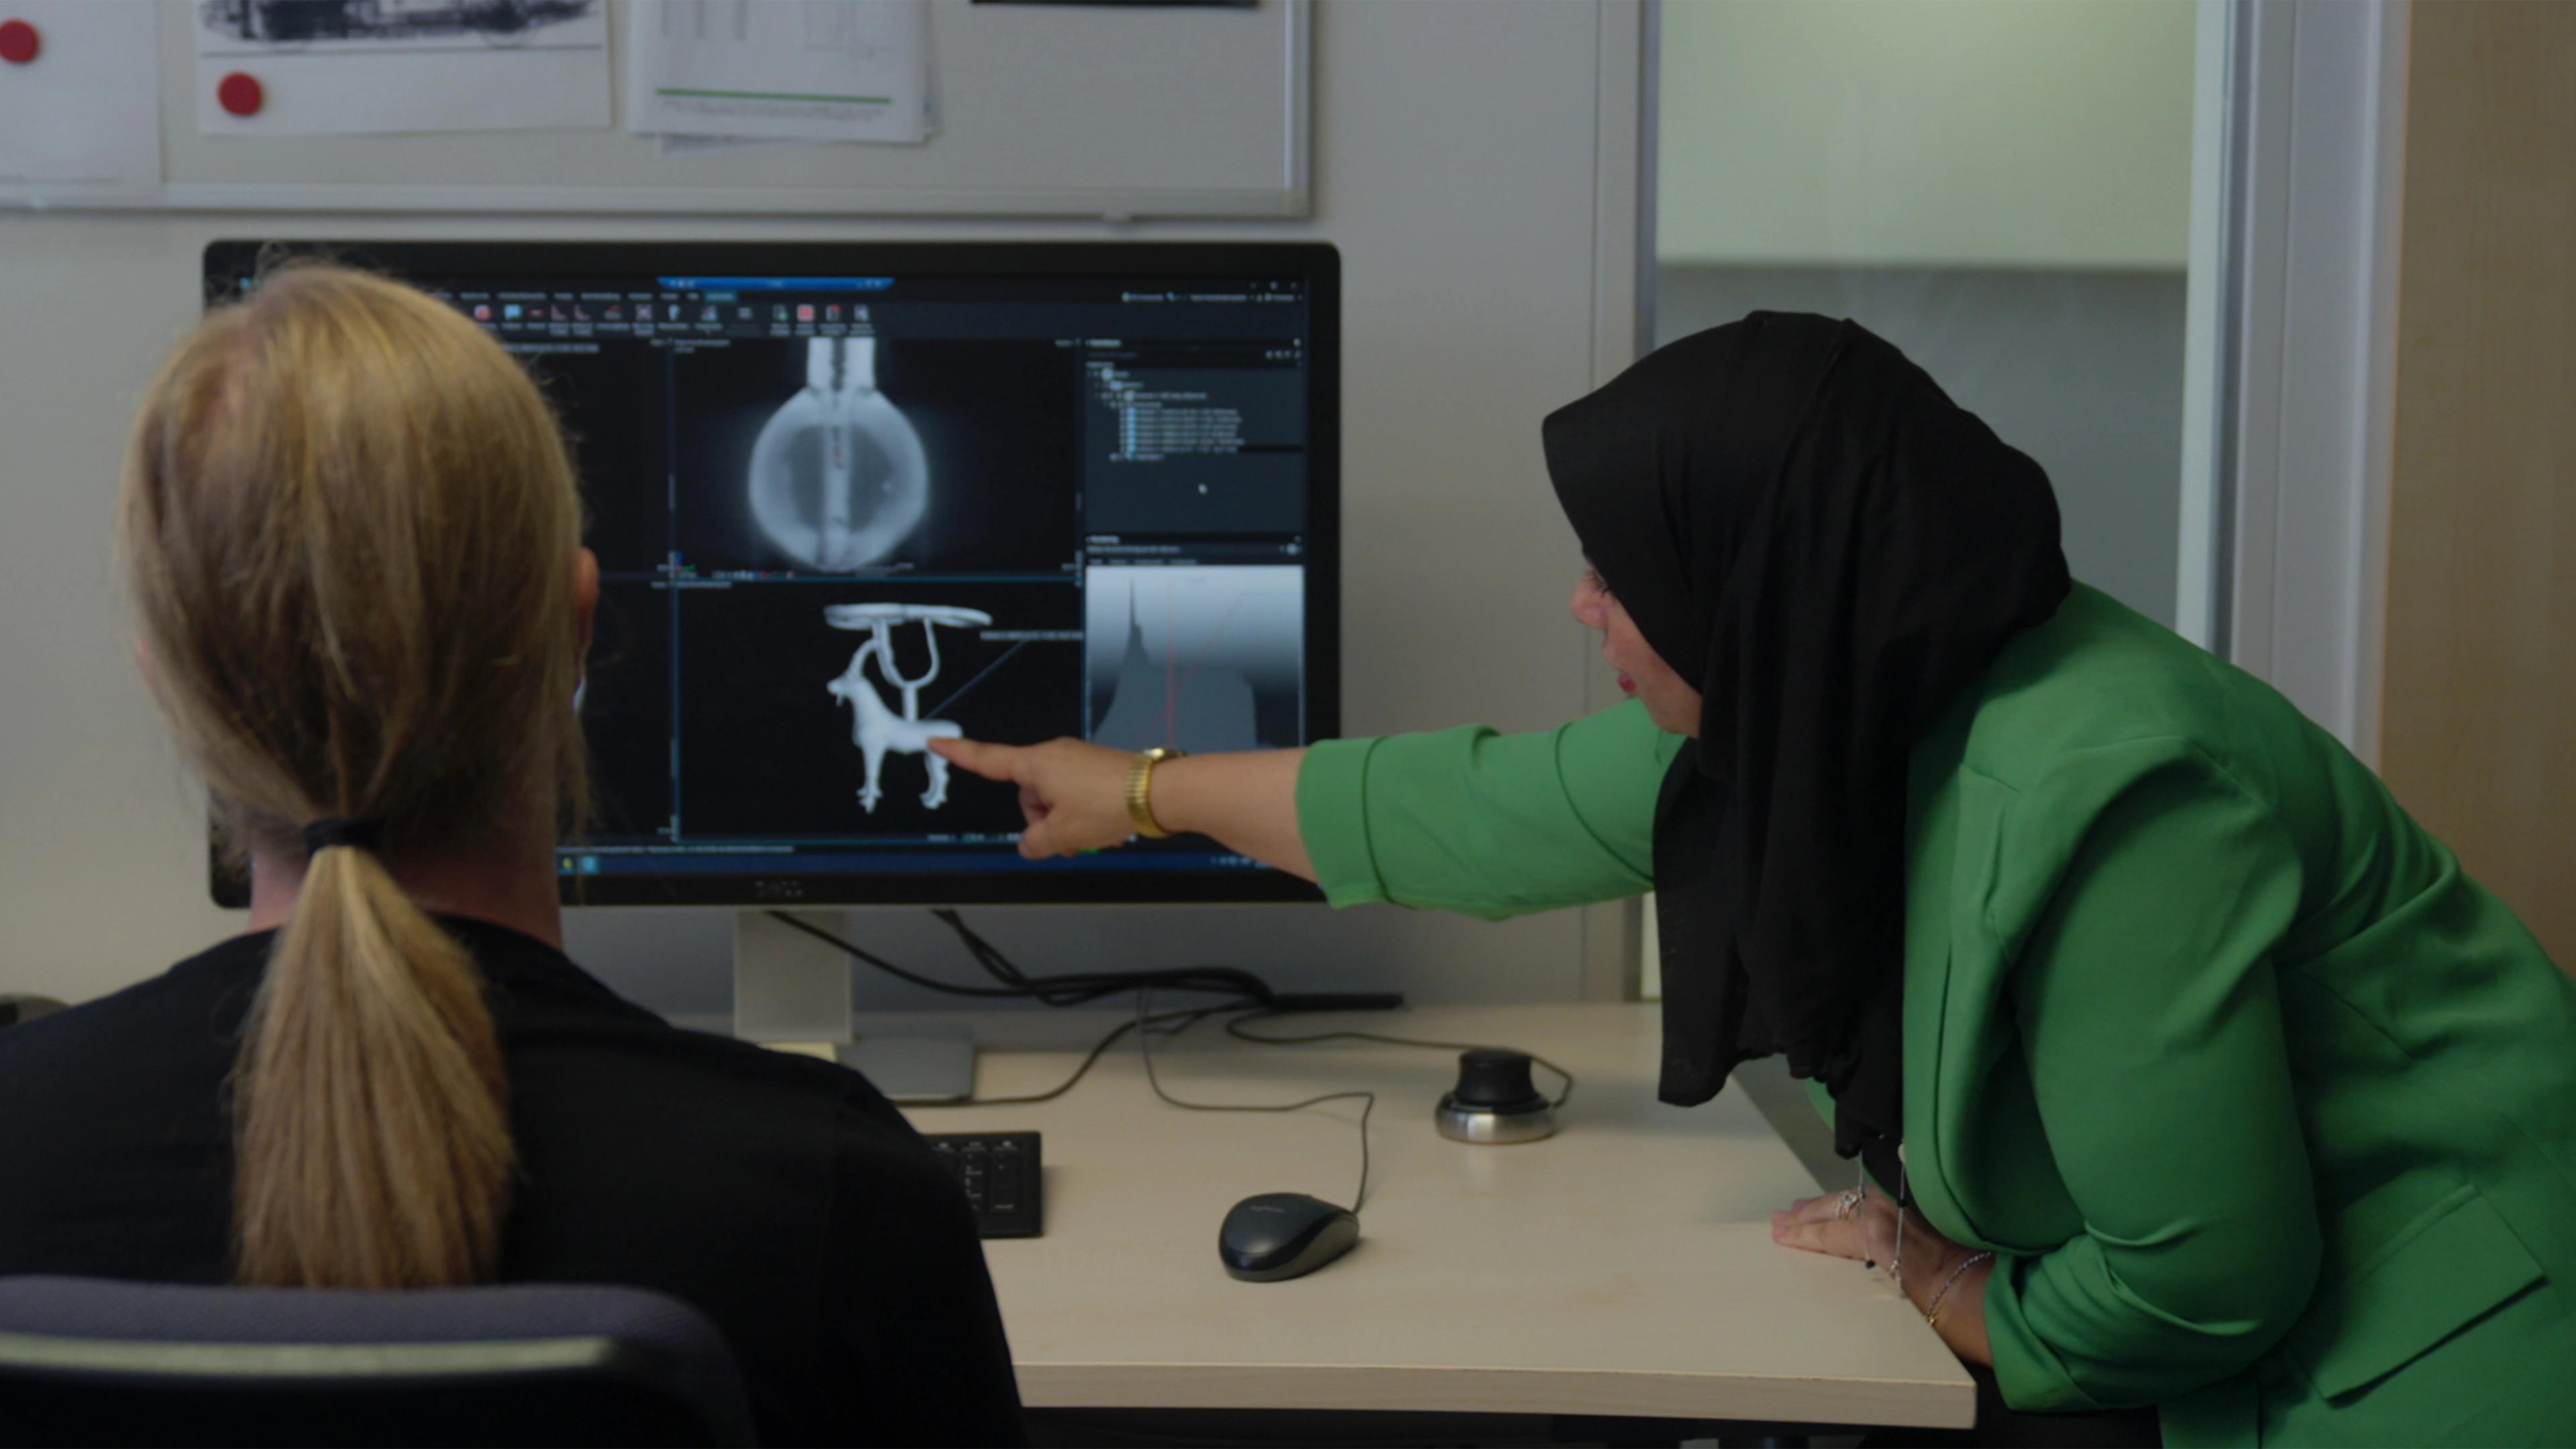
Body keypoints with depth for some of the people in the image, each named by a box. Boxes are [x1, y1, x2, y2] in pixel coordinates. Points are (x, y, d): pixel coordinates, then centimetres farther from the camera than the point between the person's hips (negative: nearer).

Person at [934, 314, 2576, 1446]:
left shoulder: (2090, 801, -30)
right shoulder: (1802, 707, -5)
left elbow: (2204, 1275, -26)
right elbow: (1486, 810, 7)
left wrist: (1949, 1293, -7)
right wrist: (1143, 791, 16)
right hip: (2218, 1305, 7)